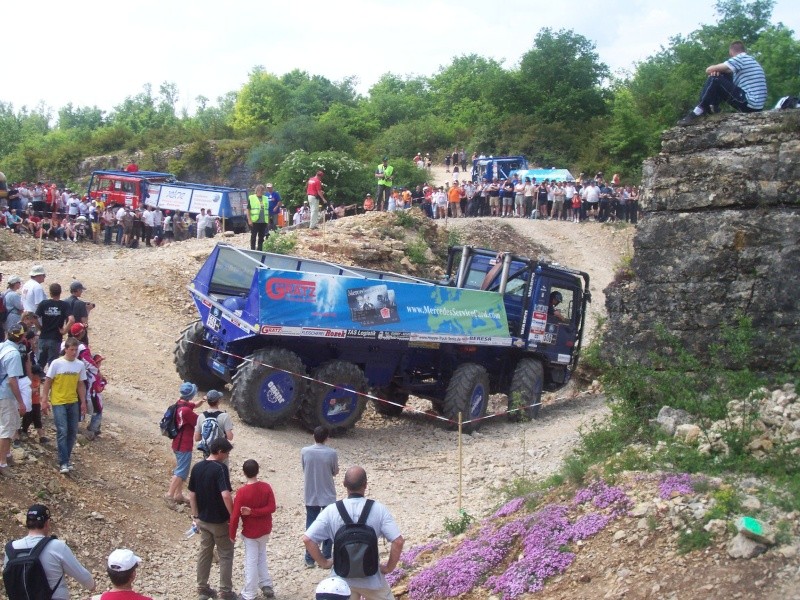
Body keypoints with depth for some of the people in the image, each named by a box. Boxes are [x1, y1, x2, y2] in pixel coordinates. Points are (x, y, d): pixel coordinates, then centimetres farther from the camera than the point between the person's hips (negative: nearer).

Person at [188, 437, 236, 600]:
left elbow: (192, 493, 7)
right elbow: (225, 495, -30)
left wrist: (195, 515, 16)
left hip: (203, 519, 6)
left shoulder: (197, 467, 1)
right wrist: (232, 515, -18)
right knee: (225, 555, 7)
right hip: (220, 520, -6)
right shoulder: (220, 468, -21)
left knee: (204, 553, 18)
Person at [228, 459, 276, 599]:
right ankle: (266, 586, 22)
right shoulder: (266, 487, -8)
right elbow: (272, 508, -12)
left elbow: (235, 515, -17)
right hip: (265, 530, 4)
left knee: (251, 562, 5)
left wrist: (232, 534, -6)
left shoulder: (242, 492, -19)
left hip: (250, 532, -4)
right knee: (261, 556, 22)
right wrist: (252, 511, -16)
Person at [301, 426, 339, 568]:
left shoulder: (304, 451, -10)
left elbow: (304, 469, 4)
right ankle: (326, 558, 18)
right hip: (328, 496, -1)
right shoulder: (332, 453, -14)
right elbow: (336, 472, -1)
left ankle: (309, 559, 15)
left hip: (310, 496, 1)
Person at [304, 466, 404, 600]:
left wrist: (323, 562, -1)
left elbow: (307, 539, -13)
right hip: (371, 579, -1)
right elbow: (398, 541, -18)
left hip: (342, 578, 1)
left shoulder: (331, 511, -10)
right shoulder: (378, 509, -12)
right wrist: (389, 568, -4)